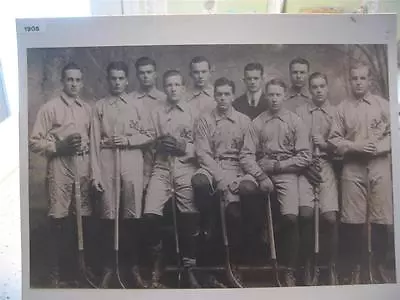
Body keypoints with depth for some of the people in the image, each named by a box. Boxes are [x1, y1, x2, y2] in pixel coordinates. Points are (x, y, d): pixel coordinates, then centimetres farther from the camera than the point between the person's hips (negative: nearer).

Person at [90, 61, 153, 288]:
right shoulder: (100, 106, 7)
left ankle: (134, 266, 15)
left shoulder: (138, 105, 8)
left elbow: (149, 136, 7)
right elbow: (95, 141, 3)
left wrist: (128, 140, -10)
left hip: (132, 166, 0)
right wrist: (96, 173, -3)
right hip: (107, 166, 0)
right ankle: (108, 268, 14)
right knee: (108, 217, 2)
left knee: (133, 217, 3)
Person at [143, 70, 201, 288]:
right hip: (161, 168, 1)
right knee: (150, 214, -15)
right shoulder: (156, 113, 17)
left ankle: (189, 267, 15)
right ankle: (156, 264, 7)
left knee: (190, 218, -6)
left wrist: (185, 147, -11)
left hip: (186, 168, -1)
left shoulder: (193, 113, 12)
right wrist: (160, 144, -8)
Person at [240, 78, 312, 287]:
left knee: (290, 217, -21)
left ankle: (290, 271, -4)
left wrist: (279, 165, -6)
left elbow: (305, 157, 2)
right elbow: (246, 155, -1)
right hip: (262, 172, 1)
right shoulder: (257, 123, 8)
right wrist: (261, 177, -14)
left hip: (286, 172, -1)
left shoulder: (295, 121, 7)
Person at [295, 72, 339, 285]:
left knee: (330, 217, -14)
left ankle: (332, 266, 3)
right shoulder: (300, 112, 10)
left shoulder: (335, 113, 11)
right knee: (306, 216, -14)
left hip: (327, 166, 0)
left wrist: (326, 144, -8)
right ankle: (307, 265, 3)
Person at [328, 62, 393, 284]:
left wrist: (377, 148, -11)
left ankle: (380, 265, 18)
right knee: (353, 220, 0)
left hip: (379, 165, 1)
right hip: (353, 167, 0)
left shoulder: (382, 104, 7)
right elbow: (334, 139, 3)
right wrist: (355, 146, -11)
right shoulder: (342, 108, 6)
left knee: (381, 218, 2)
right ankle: (355, 267, 13)